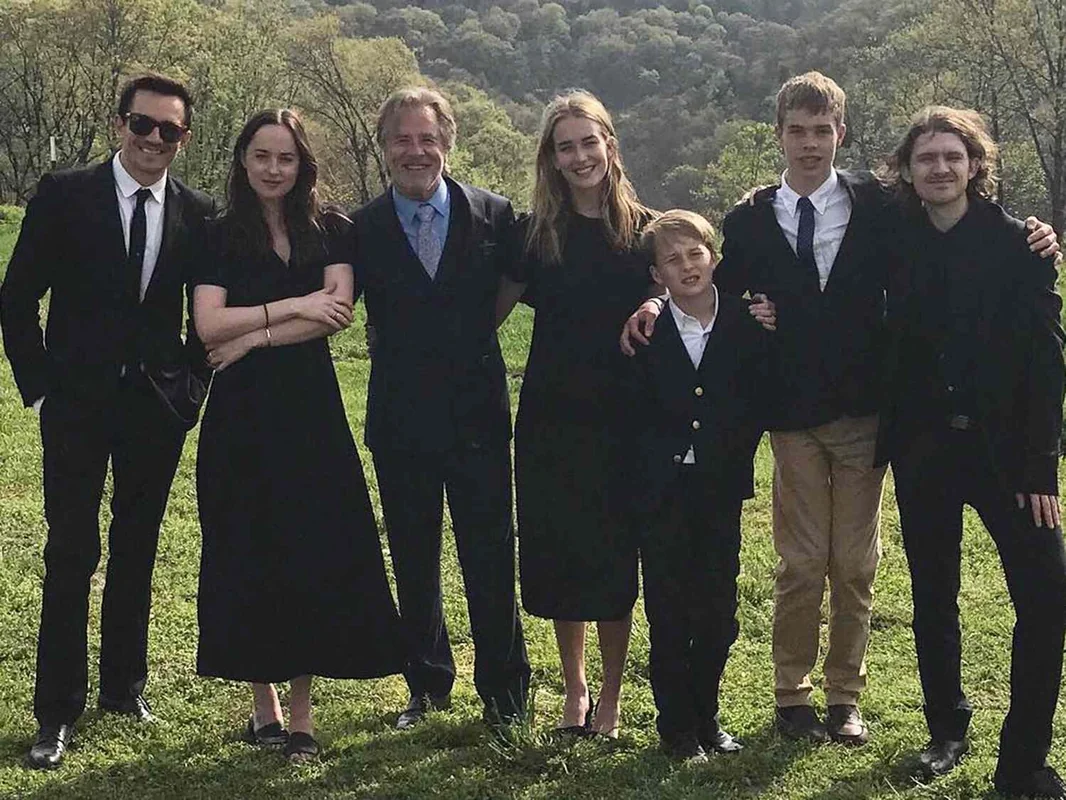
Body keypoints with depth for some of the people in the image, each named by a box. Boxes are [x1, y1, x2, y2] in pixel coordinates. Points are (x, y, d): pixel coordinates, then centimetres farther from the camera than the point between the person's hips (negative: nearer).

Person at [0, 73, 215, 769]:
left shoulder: (197, 213, 2)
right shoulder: (64, 196, -5)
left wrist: (191, 380, 4)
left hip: (159, 404, 3)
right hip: (78, 401, -2)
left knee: (137, 550, 13)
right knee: (72, 554, -1)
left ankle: (126, 684, 27)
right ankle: (58, 711, 6)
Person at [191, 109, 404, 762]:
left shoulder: (331, 232, 6)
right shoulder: (221, 237, 5)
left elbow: (339, 312, -9)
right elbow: (209, 326, -8)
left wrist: (252, 337, -11)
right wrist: (295, 306, -12)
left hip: (311, 411, 0)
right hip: (241, 415, 0)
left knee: (315, 554, -2)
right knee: (248, 555, 3)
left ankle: (301, 709, 7)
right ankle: (263, 699, 16)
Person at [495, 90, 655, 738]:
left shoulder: (644, 231, 0)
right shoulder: (536, 234, 4)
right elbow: (495, 311, 8)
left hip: (622, 419, -2)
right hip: (551, 418, 2)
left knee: (615, 556, 3)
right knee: (558, 553, 8)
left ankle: (611, 697, 18)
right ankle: (574, 689, 24)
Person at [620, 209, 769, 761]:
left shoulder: (746, 324, -1)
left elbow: (759, 401, 4)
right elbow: (633, 415, 0)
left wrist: (733, 455, -3)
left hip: (720, 487, 1)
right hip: (662, 492, -1)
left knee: (719, 612, 7)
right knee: (668, 613, 5)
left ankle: (706, 716, 24)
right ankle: (676, 726, 17)